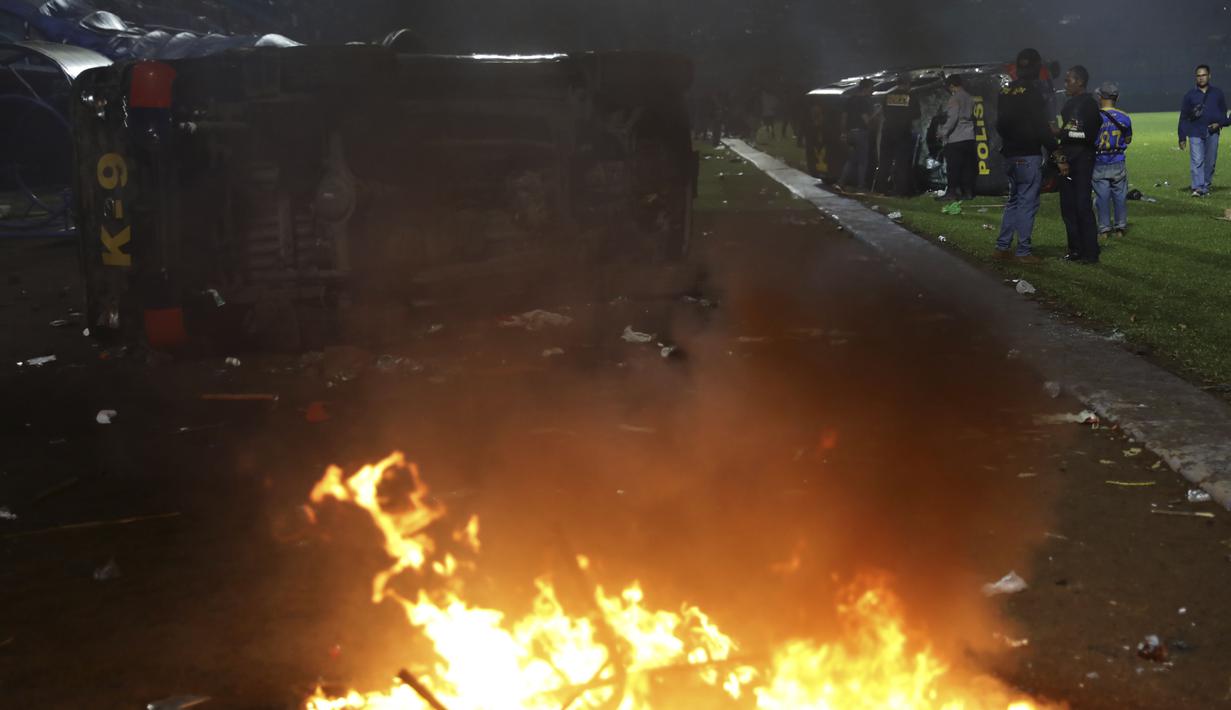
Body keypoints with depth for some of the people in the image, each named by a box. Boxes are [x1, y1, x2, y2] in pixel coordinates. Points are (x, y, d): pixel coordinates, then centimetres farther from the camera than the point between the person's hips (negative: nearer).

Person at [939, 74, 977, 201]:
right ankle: (968, 191, 7)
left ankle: (952, 192, -4)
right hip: (969, 137, 7)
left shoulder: (955, 98, -10)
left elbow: (952, 118, -17)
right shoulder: (970, 98, 13)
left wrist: (943, 133, -9)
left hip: (955, 138, -7)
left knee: (953, 167, -4)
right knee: (968, 166, 7)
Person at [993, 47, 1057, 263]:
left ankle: (1003, 247, 15)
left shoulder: (1005, 91, 9)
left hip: (1010, 154, 8)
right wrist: (1054, 149, -5)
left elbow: (1000, 124, 16)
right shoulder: (1032, 92, -14)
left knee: (1014, 200, 17)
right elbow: (1042, 127, -14)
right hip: (1029, 155, -8)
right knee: (1028, 203, -3)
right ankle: (1024, 251, -2)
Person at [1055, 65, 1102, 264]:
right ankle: (1075, 249, 17)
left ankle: (1090, 253, -4)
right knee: (1068, 206, 9)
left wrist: (1063, 133, -15)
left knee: (1083, 206, -9)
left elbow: (1089, 135, -17)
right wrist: (1060, 155, 5)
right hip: (1068, 161, 8)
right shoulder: (1069, 104, 16)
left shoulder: (1089, 104, -9)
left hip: (1083, 161, -8)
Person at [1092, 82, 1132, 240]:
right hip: (1118, 163, 2)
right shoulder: (1124, 117, -3)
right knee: (1120, 195, 11)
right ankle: (1120, 228, 17)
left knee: (1102, 196, 5)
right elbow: (1128, 140, 8)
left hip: (1099, 164, -2)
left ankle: (1104, 229, 8)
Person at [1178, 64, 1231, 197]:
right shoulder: (1190, 94, 5)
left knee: (1210, 162, 4)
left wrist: (1219, 123, -7)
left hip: (1212, 133, 2)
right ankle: (1198, 188, -18)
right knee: (1197, 161, -12)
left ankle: (1206, 186, 12)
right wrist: (1182, 137, 1)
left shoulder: (1217, 93, 9)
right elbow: (1183, 117, 6)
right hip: (1195, 133, -2)